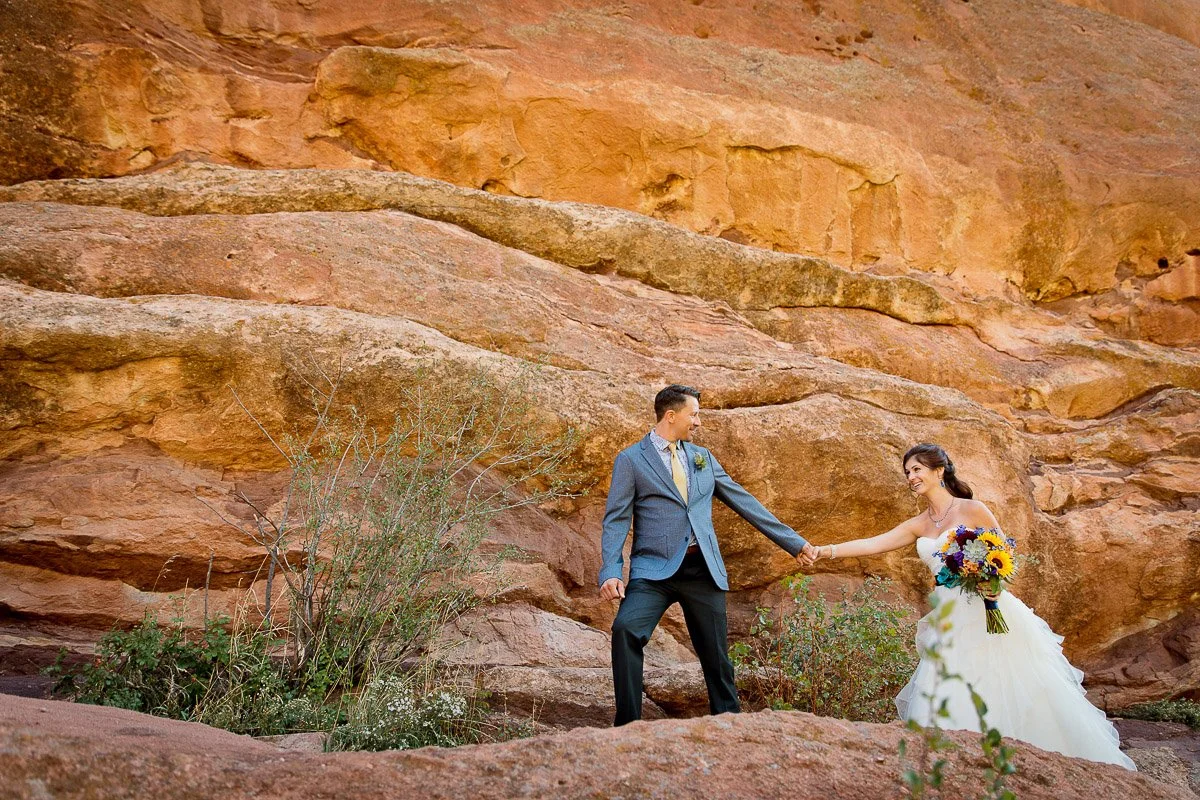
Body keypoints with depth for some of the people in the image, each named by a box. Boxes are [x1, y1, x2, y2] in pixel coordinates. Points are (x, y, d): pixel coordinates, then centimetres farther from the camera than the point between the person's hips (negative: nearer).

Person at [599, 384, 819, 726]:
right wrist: (611, 573, -18)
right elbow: (616, 521, -3)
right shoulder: (631, 460, 2)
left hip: (703, 569, 4)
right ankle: (628, 722, -14)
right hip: (654, 569, -4)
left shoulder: (702, 457, 16)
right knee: (626, 629, -26)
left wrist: (795, 543, 15)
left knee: (716, 655, 7)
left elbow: (744, 502, 17)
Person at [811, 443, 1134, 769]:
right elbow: (872, 544, 3)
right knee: (950, 706, 1)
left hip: (990, 616, -5)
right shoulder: (918, 526, 11)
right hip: (950, 625, 5)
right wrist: (824, 551, -8)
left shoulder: (972, 510, -3)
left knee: (1016, 694, 0)